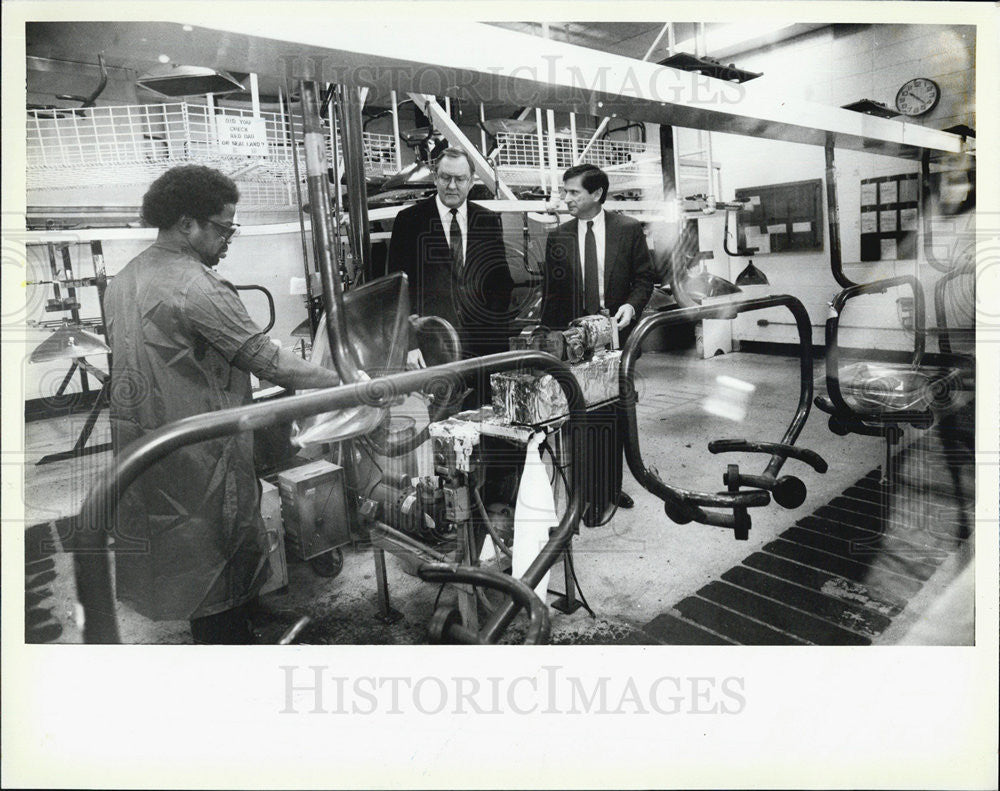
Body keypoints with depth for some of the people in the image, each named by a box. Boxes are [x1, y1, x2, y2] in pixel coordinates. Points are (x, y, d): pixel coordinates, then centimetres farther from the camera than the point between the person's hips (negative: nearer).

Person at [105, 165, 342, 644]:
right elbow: (269, 362, -21)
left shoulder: (122, 280, 9)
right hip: (200, 456, -9)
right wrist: (343, 382, -13)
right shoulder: (197, 286, -21)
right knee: (222, 567, 6)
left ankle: (216, 638, 37)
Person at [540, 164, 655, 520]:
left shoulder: (629, 230, 1)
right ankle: (591, 496, 11)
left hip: (617, 334, 0)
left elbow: (644, 277, 5)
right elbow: (551, 291, 8)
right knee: (583, 420, 0)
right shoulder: (557, 237, 5)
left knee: (616, 416, 11)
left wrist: (631, 306, -15)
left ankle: (612, 487, 28)